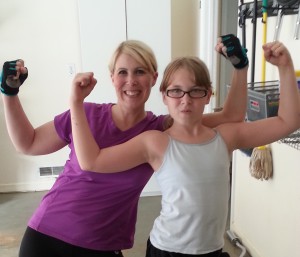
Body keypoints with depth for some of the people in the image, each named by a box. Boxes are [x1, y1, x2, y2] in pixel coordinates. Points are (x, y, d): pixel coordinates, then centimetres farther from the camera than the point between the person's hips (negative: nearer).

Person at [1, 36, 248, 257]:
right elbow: (28, 144, 4)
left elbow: (231, 118, -6)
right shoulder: (86, 114, -9)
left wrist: (240, 66, -14)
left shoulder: (162, 129, -7)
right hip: (45, 236, 0)